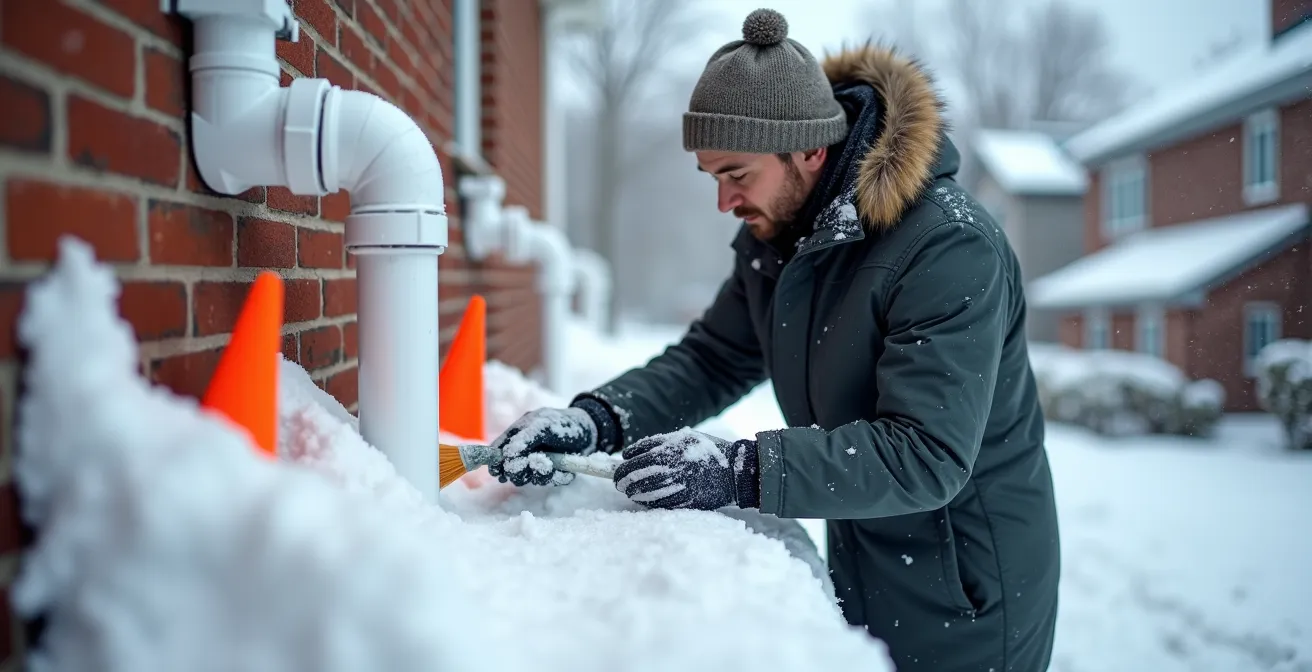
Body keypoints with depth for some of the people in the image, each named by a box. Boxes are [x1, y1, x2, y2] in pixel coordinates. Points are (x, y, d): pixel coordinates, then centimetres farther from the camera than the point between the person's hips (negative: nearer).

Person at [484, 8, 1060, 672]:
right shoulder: (774, 237, -2)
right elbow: (709, 360, 2)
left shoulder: (950, 248, -27)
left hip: (964, 591, -6)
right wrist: (593, 420, -16)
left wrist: (739, 469, -39)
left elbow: (926, 456, -32)